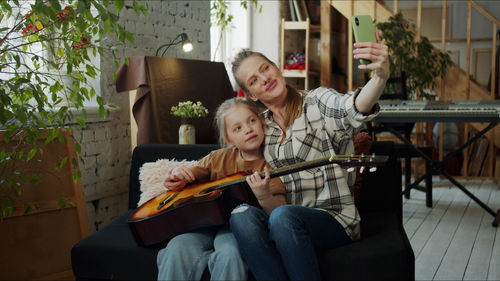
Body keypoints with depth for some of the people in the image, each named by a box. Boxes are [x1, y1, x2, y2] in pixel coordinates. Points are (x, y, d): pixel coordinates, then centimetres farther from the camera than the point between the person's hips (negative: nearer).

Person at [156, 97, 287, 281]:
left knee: (230, 254, -34)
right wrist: (177, 175, -4)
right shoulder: (218, 158, 13)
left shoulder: (270, 165, 4)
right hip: (205, 219, 2)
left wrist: (264, 196, -28)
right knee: (178, 248, -27)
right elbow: (172, 184, 20)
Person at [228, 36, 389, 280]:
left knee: (283, 216, -35)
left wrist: (381, 76, -45)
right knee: (241, 215, -27)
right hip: (285, 221, 4)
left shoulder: (317, 102, -1)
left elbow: (352, 109, -24)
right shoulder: (262, 127, 15)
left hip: (333, 218, -4)